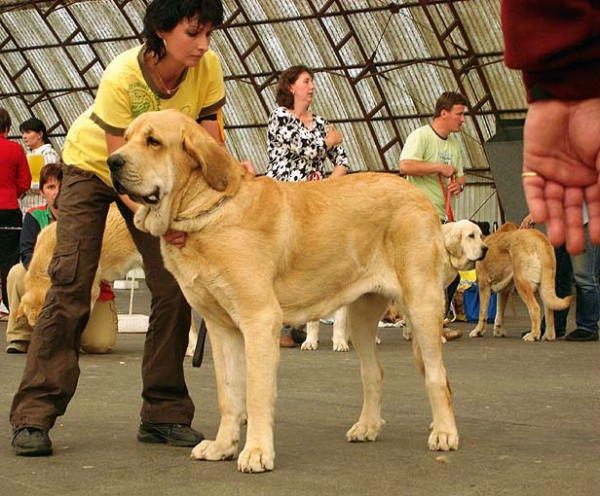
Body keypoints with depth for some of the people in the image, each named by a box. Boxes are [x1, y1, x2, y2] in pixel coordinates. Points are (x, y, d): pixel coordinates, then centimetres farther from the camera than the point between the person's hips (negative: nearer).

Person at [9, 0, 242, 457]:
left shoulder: (207, 67, -23)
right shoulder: (122, 78, -34)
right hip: (93, 164, -4)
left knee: (175, 287, -7)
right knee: (70, 284, -13)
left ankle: (163, 414, 3)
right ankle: (35, 414, -9)